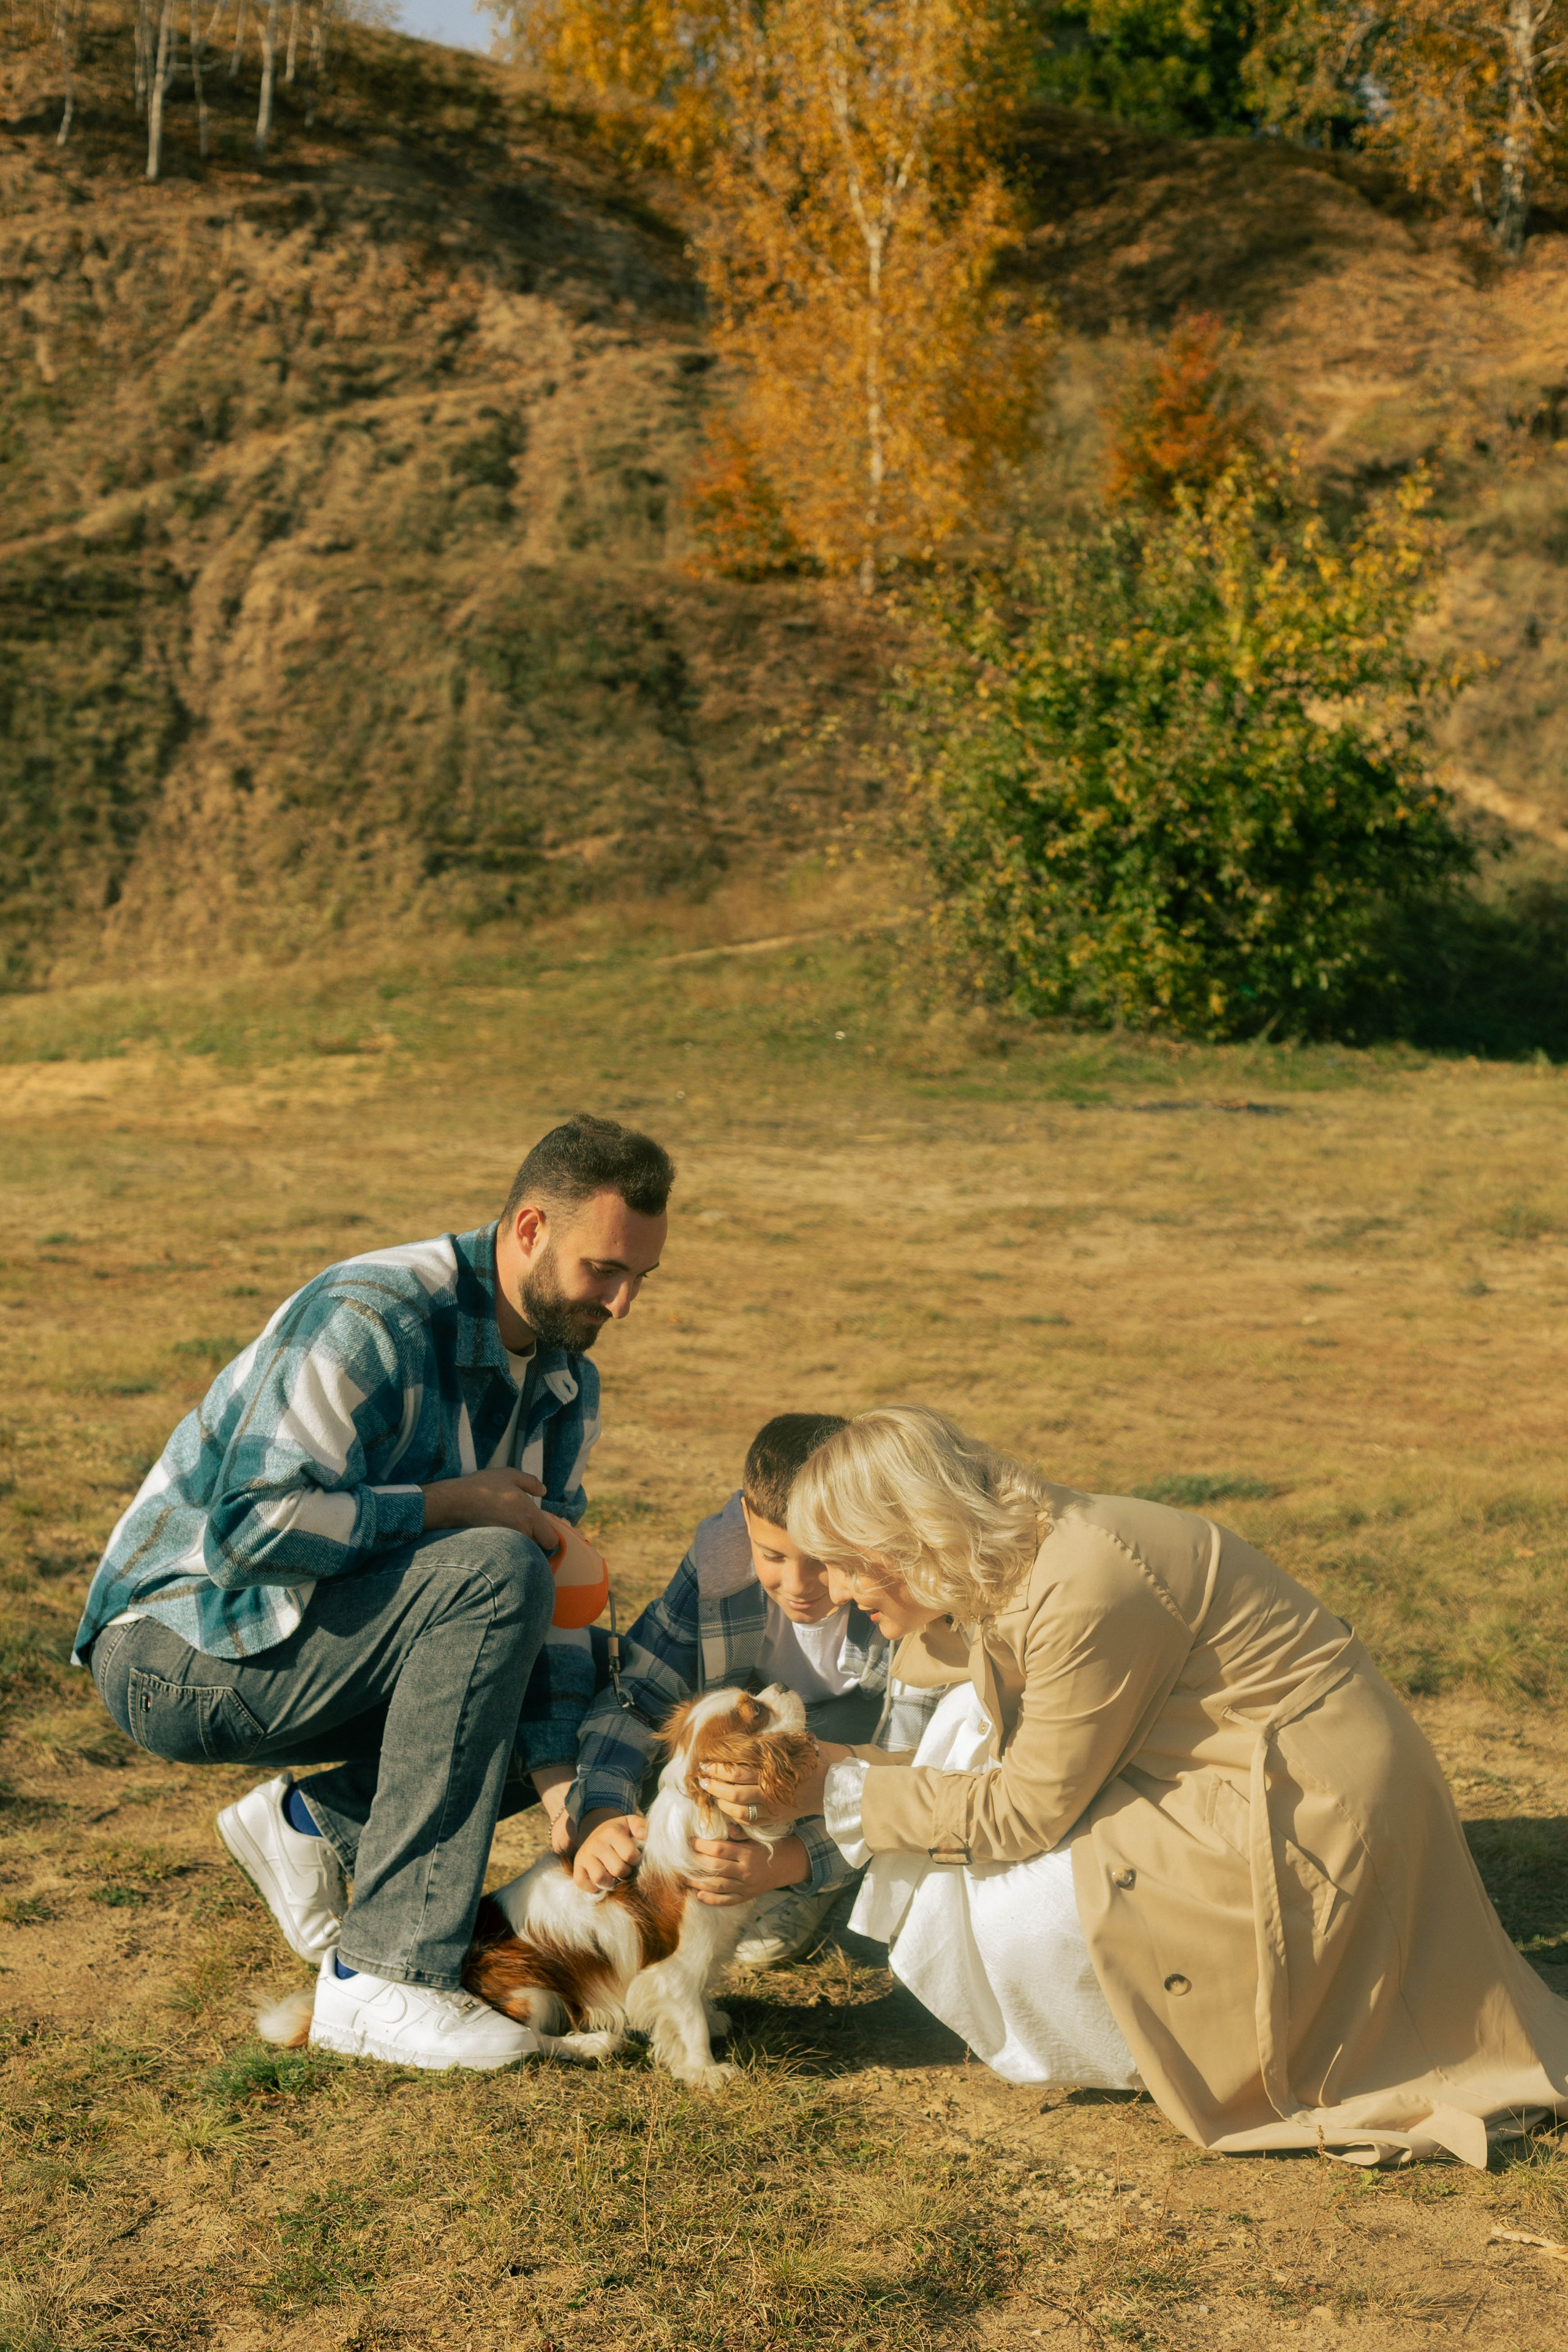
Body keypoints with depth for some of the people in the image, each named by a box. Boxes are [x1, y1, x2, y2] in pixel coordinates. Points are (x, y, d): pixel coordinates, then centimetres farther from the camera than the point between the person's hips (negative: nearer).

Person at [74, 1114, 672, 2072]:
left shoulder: (568, 1386, 3)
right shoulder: (372, 1318, -23)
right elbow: (250, 1531, -31)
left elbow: (550, 1591, -1)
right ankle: (386, 1975, -28)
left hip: (312, 1643, 8)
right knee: (490, 1571, -30)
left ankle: (319, 1816, 4)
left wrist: (565, 1788, -15)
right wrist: (454, 1503, -24)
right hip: (178, 1647, -8)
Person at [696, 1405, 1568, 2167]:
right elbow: (1013, 1760, 10)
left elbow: (1025, 1811, -19)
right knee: (973, 1719, 4)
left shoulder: (1083, 1592, -28)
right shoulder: (1008, 1556, 0)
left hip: (1313, 1809, -10)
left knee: (1017, 1919, -17)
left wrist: (839, 1788, -12)